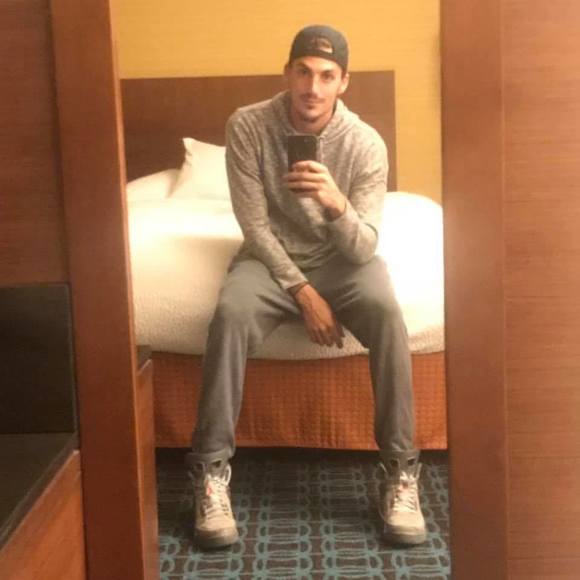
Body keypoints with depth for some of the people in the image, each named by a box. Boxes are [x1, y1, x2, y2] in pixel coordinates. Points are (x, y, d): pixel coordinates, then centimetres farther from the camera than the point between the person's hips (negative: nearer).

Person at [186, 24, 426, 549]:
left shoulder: (366, 144, -14)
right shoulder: (247, 126, -14)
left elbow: (363, 249, -18)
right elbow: (255, 226, -12)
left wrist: (336, 204, -39)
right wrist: (304, 293, -19)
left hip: (342, 257, 0)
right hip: (273, 257, 0)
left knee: (386, 311, -32)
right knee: (231, 313, -33)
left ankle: (401, 470, -20)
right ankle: (211, 469, -21)